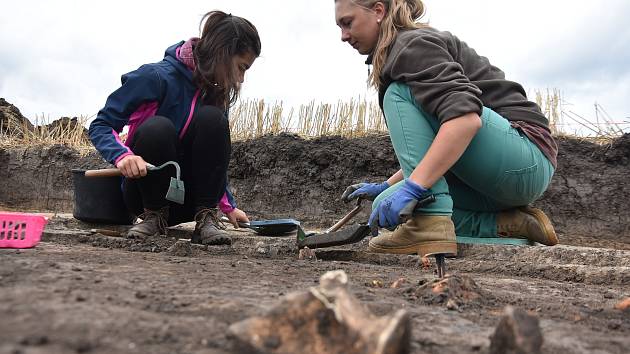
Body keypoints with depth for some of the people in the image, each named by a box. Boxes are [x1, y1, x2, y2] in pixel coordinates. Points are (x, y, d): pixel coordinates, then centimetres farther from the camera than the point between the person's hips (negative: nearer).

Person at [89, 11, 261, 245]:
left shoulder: (215, 93, 4)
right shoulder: (156, 76, -15)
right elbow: (100, 126, -14)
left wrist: (228, 206, 11)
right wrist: (123, 155, -34)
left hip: (190, 200, 4)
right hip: (144, 188, -4)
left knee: (211, 119, -21)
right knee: (158, 128, -33)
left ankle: (206, 218, -18)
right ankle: (154, 216, -13)